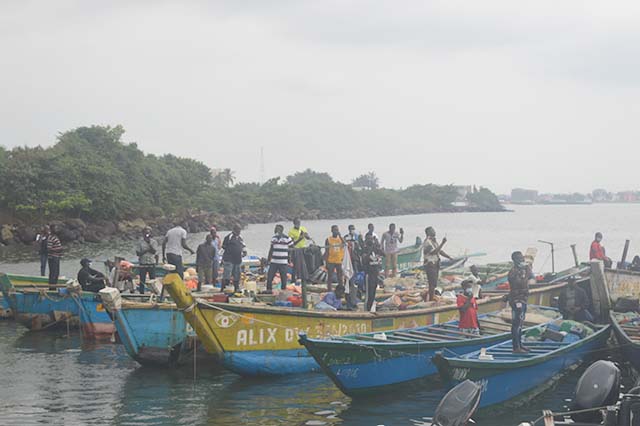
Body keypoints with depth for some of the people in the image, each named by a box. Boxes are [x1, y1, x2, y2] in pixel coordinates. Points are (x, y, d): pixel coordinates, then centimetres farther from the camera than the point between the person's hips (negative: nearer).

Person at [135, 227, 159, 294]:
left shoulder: (154, 242, 5)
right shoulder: (140, 242, 4)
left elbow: (154, 252, -9)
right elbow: (138, 253, -1)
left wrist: (149, 243, -15)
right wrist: (146, 250, -12)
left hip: (152, 264, 0)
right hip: (142, 264, 0)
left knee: (153, 280, -2)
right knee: (142, 281, 2)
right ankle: (141, 293, 7)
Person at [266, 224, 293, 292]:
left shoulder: (287, 238, -6)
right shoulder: (273, 238, 9)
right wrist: (268, 259, 18)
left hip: (283, 263, -4)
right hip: (273, 262, 4)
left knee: (283, 278, 0)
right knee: (269, 277, 2)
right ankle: (269, 290, 14)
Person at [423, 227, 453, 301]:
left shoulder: (434, 241, 15)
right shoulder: (427, 242, -16)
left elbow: (440, 251, 17)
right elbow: (434, 252, -26)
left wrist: (449, 257, 7)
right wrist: (442, 243, -28)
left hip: (435, 265, 9)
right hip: (430, 265, -9)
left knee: (433, 284, 13)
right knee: (432, 285, -9)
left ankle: (431, 300, 21)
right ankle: (431, 301, -4)